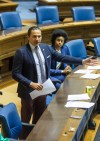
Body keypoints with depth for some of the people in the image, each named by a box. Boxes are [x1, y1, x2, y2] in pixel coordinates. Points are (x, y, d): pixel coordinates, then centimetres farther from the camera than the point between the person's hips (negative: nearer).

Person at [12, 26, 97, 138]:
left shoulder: (45, 47, 0)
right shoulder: (21, 52, -18)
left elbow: (61, 57, 7)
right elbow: (15, 74, -18)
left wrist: (82, 61, 4)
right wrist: (31, 84, -29)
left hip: (42, 89, 6)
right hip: (29, 91, -6)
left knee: (40, 116, 21)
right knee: (26, 119, 9)